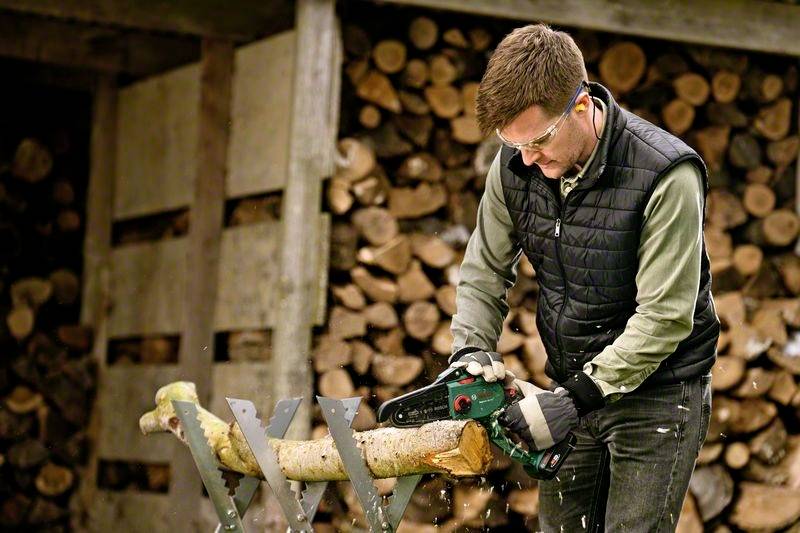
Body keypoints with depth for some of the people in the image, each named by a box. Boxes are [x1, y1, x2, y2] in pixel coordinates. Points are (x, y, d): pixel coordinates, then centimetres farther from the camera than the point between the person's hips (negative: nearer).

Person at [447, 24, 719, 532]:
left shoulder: (666, 176, -25)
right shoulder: (515, 166, -6)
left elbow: (664, 317, -24)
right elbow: (485, 272, 8)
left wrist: (575, 397, -25)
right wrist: (472, 352, -9)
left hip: (658, 391, -6)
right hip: (572, 391, 6)